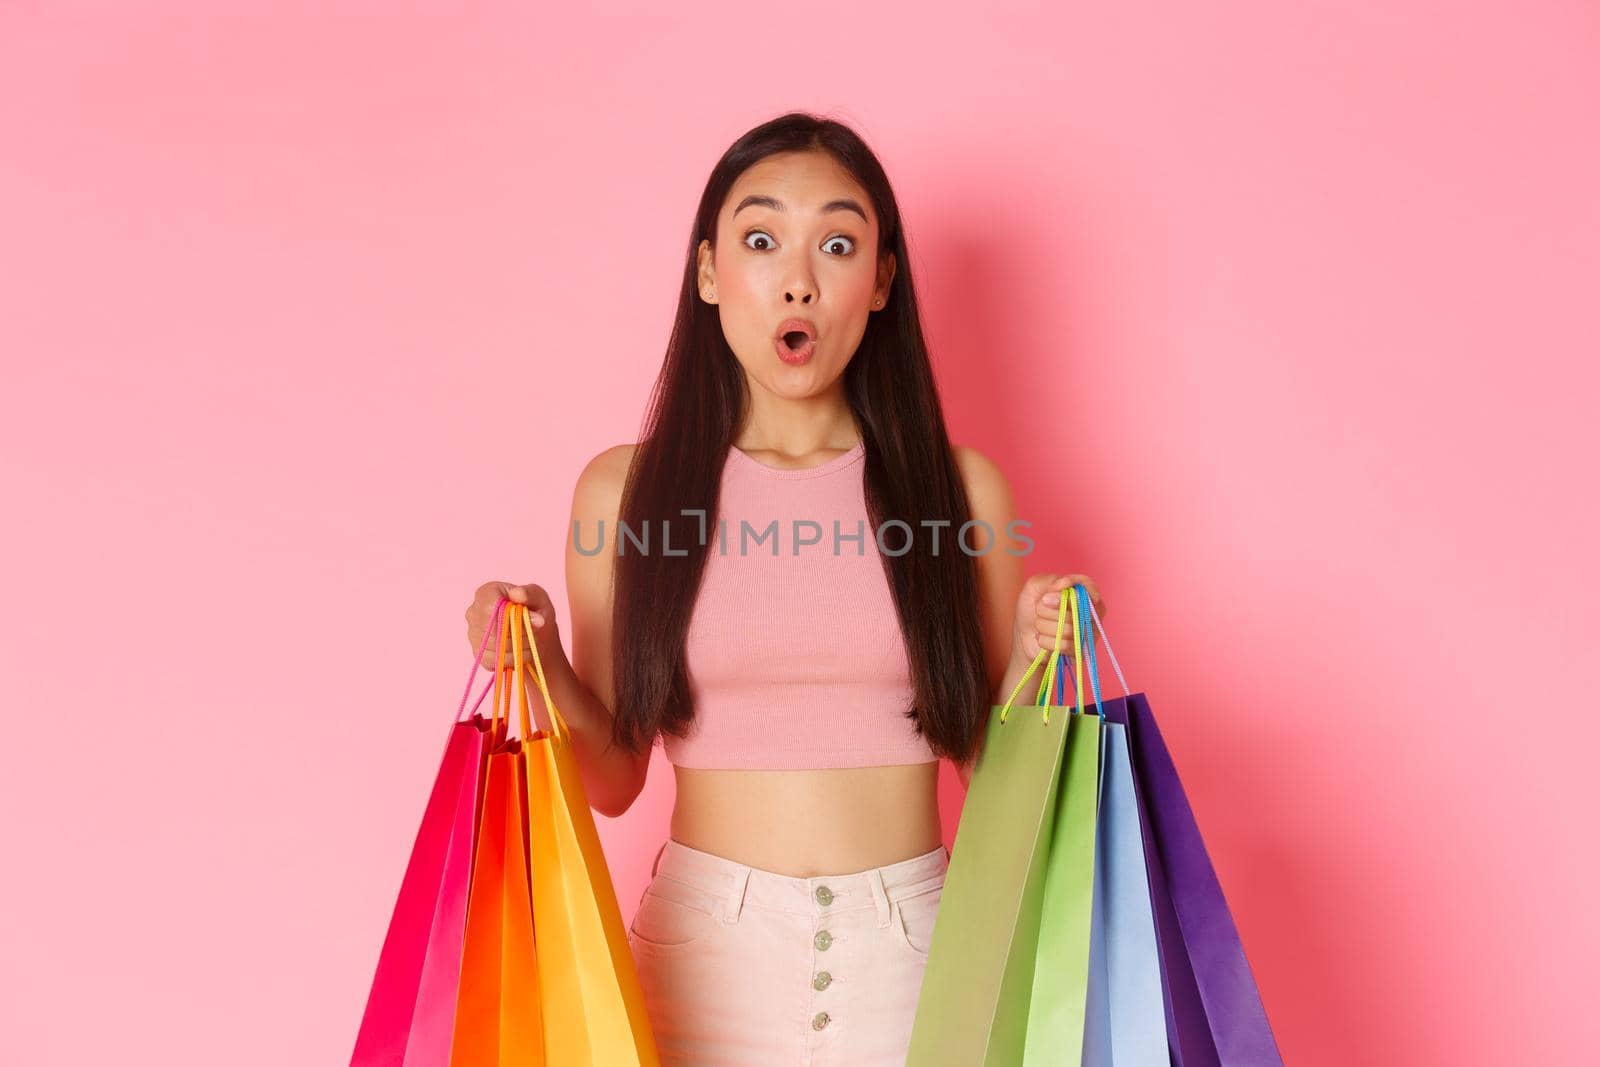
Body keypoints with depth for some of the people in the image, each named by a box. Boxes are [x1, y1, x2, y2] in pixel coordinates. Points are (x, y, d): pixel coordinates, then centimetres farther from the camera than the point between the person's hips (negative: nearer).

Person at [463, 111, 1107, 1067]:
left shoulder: (959, 485, -2)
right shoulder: (624, 490, -2)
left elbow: (989, 765, 5)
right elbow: (614, 778, 3)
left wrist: (1034, 661, -13)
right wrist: (543, 670, -14)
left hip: (913, 948, 1)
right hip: (707, 948, 0)